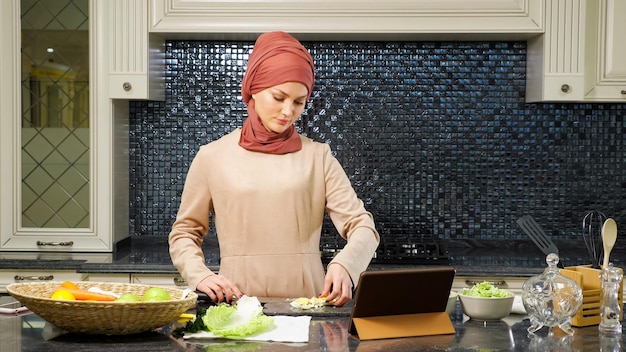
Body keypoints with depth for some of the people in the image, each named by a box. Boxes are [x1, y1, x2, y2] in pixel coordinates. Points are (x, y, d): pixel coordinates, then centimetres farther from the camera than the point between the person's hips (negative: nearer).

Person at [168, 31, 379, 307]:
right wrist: (201, 275, -4)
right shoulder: (212, 157, 9)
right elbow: (184, 233, 15)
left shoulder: (318, 156, 9)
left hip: (308, 302, 0)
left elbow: (362, 226, 3)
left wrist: (344, 264, -18)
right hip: (239, 303, 0)